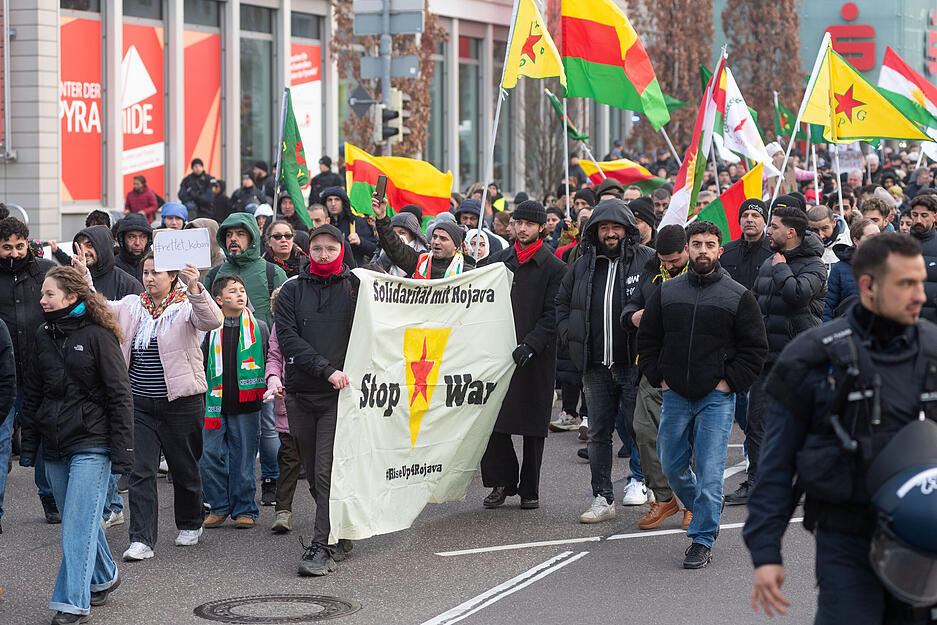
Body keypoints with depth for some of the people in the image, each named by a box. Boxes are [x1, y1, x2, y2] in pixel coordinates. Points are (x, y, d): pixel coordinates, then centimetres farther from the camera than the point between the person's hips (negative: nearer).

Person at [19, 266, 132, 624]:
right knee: (77, 519, 14)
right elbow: (32, 395, 16)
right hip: (54, 446, 6)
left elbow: (120, 395, -8)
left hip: (91, 444, -6)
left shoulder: (98, 336, -8)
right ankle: (103, 579, 33)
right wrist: (28, 446, 14)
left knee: (79, 523, -9)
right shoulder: (44, 337, 10)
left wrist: (122, 450, -11)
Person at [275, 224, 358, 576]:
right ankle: (340, 537, 23)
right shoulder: (292, 291, 8)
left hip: (339, 395, -3)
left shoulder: (355, 288, 5)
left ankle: (323, 547, -11)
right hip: (301, 394, 3)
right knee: (314, 475, 9)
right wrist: (327, 370, -14)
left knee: (327, 474, -12)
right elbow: (288, 338, -3)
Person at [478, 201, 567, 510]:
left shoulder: (553, 268, -1)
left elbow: (552, 314, -8)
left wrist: (531, 344, -20)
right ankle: (503, 481, 11)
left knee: (533, 425, 3)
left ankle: (530, 488, 13)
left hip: (536, 357, -3)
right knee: (493, 421, -1)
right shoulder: (497, 261, 12)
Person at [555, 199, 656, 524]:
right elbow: (561, 302, 23)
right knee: (598, 433, 5)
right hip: (596, 366, 4)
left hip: (635, 363, -4)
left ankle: (639, 479, 25)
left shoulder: (649, 261, -3)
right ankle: (603, 499, 9)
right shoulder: (583, 266, 10)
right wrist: (570, 334, 10)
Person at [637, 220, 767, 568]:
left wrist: (729, 383, -6)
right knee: (672, 467, 11)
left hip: (717, 398, -4)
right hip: (674, 396, 4)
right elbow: (647, 340, 15)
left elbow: (755, 348, 2)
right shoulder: (667, 292, 7)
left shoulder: (738, 296, -1)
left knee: (709, 473, -7)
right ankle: (703, 511, 36)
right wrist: (659, 378, 5)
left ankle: (702, 540, 2)